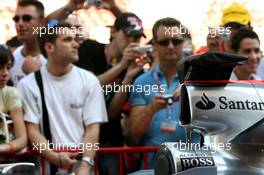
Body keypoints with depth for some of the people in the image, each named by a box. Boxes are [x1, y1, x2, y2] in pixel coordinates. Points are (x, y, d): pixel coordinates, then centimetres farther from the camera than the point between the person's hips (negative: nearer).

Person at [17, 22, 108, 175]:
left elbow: (93, 128, 0)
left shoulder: (89, 80, 6)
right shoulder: (28, 84, 3)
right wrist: (56, 157, -15)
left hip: (83, 162, 1)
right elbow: (32, 131, 0)